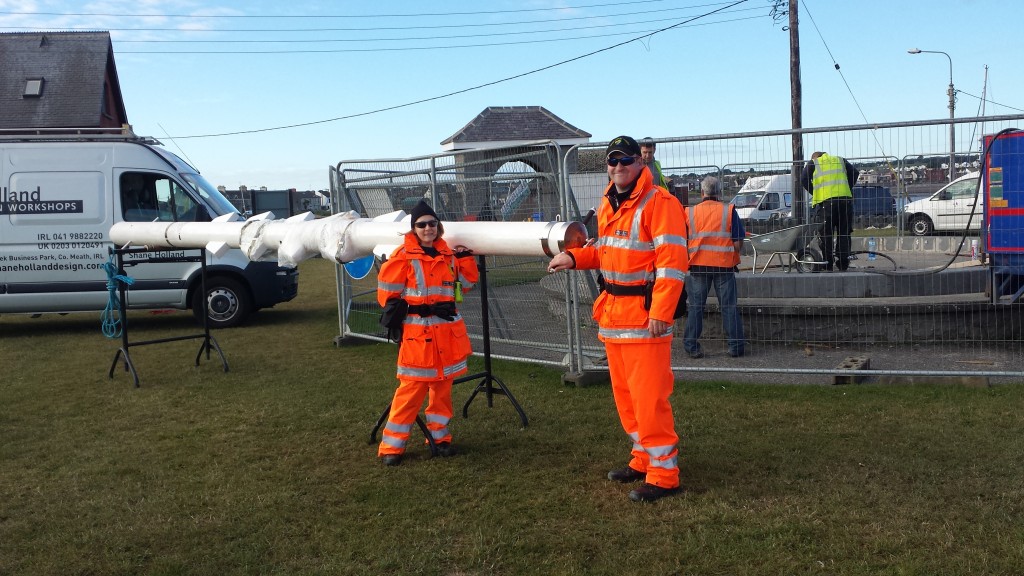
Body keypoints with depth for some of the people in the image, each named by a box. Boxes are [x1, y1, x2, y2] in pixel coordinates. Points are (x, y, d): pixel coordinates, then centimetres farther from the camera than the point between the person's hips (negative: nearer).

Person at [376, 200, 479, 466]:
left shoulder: (447, 254, 9)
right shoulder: (404, 256, -8)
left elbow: (466, 282, 15)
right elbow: (387, 291, -5)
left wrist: (464, 259, 2)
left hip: (447, 330, 6)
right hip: (417, 332, -5)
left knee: (443, 385, 12)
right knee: (412, 388, -5)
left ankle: (439, 436, 25)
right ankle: (392, 445, 4)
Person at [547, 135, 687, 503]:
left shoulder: (659, 203, -13)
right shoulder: (608, 205, 15)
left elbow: (672, 262, -18)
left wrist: (660, 313, -24)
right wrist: (573, 257, 7)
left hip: (644, 314, -9)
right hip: (613, 313, 9)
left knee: (648, 397, -6)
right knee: (624, 393, 16)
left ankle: (664, 474, 5)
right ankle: (644, 459, 31)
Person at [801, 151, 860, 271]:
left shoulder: (813, 163, 15)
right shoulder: (840, 160, 24)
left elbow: (804, 179, 4)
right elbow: (854, 173, 13)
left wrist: (815, 193, 13)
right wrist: (848, 189, 18)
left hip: (825, 200, -3)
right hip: (845, 199, 3)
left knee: (826, 234, 3)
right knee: (844, 233, 8)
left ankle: (828, 264, 1)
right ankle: (843, 264, 7)